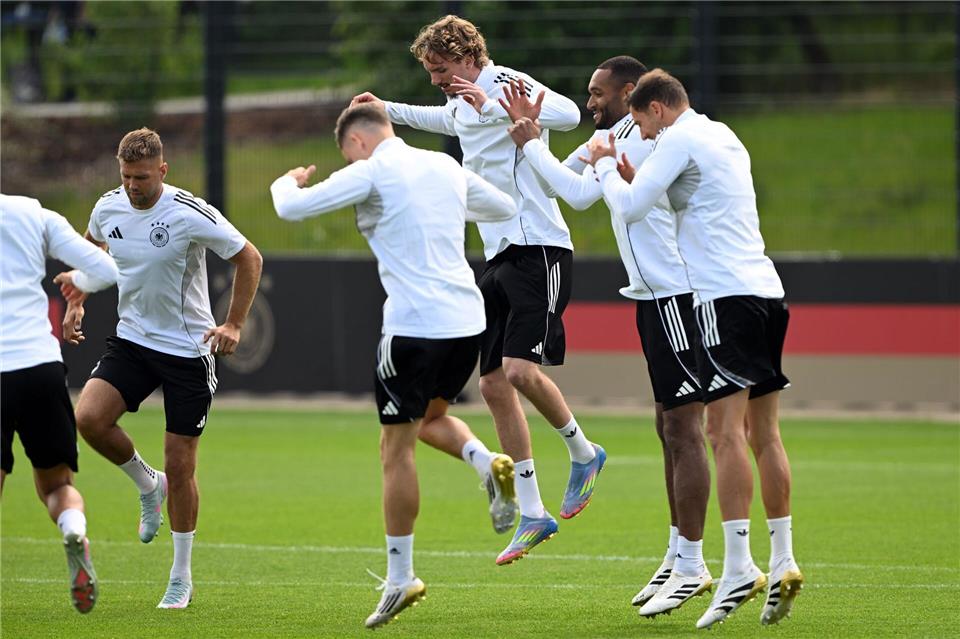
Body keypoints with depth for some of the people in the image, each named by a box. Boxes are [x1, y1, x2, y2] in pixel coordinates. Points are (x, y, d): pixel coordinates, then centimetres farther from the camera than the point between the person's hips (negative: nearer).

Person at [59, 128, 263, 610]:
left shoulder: (191, 214, -18)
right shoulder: (109, 207, -2)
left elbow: (249, 258, -8)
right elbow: (91, 245, 22)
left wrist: (234, 325, -11)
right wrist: (77, 296, 13)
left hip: (188, 349, -4)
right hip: (131, 340, 4)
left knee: (180, 465, -2)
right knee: (88, 417, -20)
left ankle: (182, 579, 13)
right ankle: (147, 484, 10)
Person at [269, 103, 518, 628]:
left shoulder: (371, 173, -5)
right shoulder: (445, 167, 13)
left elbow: (291, 208, -7)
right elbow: (506, 208, 27)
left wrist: (286, 182, 16)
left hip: (413, 325, -7)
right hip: (467, 323, 7)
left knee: (397, 448, 1)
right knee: (433, 413, 29)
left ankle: (400, 578, 2)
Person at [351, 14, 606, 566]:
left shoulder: (507, 86, -12)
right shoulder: (464, 105, 17)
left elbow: (568, 113, -32)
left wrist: (493, 106, -34)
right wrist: (387, 109, 46)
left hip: (539, 249, -10)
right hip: (500, 257, 10)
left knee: (520, 370, -22)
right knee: (493, 384, 4)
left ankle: (583, 452, 6)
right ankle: (532, 515, 10)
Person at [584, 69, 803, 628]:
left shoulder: (680, 138, -4)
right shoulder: (724, 137, 22)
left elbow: (630, 209, -7)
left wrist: (605, 166, 10)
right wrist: (634, 175, 23)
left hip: (727, 296, -9)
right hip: (766, 289, 9)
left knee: (727, 432, -13)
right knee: (764, 435, 9)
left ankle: (738, 568, -21)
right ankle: (783, 563, 8)